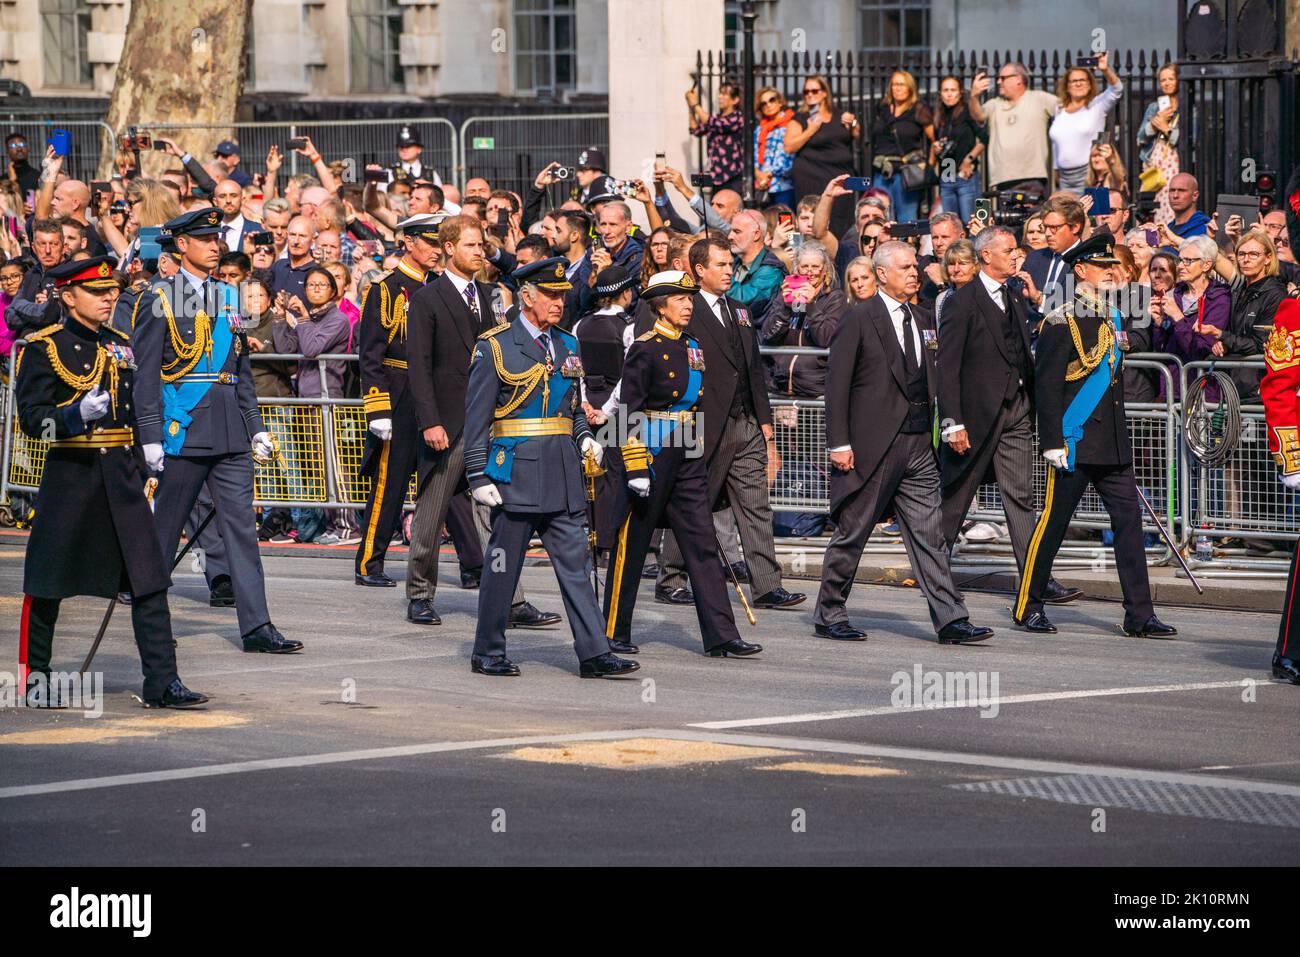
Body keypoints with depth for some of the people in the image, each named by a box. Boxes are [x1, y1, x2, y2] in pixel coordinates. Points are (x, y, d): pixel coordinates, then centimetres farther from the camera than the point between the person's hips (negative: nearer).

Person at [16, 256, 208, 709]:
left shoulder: (118, 344, 14)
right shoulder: (45, 347, -4)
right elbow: (31, 417, -10)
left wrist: (141, 471, 20)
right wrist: (77, 415, -27)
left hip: (121, 474, 5)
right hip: (69, 471, -5)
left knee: (149, 578, -4)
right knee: (47, 583, 4)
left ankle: (162, 682, -5)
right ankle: (34, 676, 19)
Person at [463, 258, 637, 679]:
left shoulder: (566, 345, 14)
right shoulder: (495, 345, -4)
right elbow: (476, 417, -6)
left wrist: (585, 438, 5)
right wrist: (478, 476, -11)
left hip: (563, 471, 5)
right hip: (515, 468, -5)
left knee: (575, 561, 1)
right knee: (503, 565, 3)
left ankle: (594, 652, 0)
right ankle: (488, 653, 13)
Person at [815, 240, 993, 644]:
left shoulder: (921, 318, 15)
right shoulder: (858, 319, -6)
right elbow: (837, 384, -8)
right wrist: (839, 443, -14)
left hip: (917, 444, 6)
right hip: (872, 444, -6)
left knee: (928, 534, 1)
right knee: (852, 533, 3)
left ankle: (950, 620, -2)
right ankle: (829, 615, 14)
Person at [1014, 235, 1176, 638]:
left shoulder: (1113, 318, 14)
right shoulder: (1062, 322, -10)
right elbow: (1047, 384, -13)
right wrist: (1053, 442, -17)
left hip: (1112, 445, 7)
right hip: (1075, 442, -7)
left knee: (1129, 520, 2)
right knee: (1053, 522, 0)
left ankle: (1139, 615, 3)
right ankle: (1028, 607, 12)